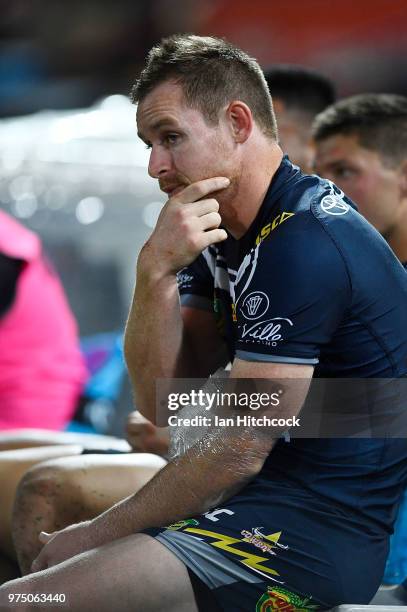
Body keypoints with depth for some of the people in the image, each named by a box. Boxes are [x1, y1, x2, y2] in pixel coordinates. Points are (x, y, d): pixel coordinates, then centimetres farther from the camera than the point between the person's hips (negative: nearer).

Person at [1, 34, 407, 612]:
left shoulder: (304, 248, -19)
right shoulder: (227, 233, 12)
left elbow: (239, 451, -18)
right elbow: (162, 400, 3)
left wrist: (100, 533, -8)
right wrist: (156, 272, -13)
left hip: (316, 538, -10)